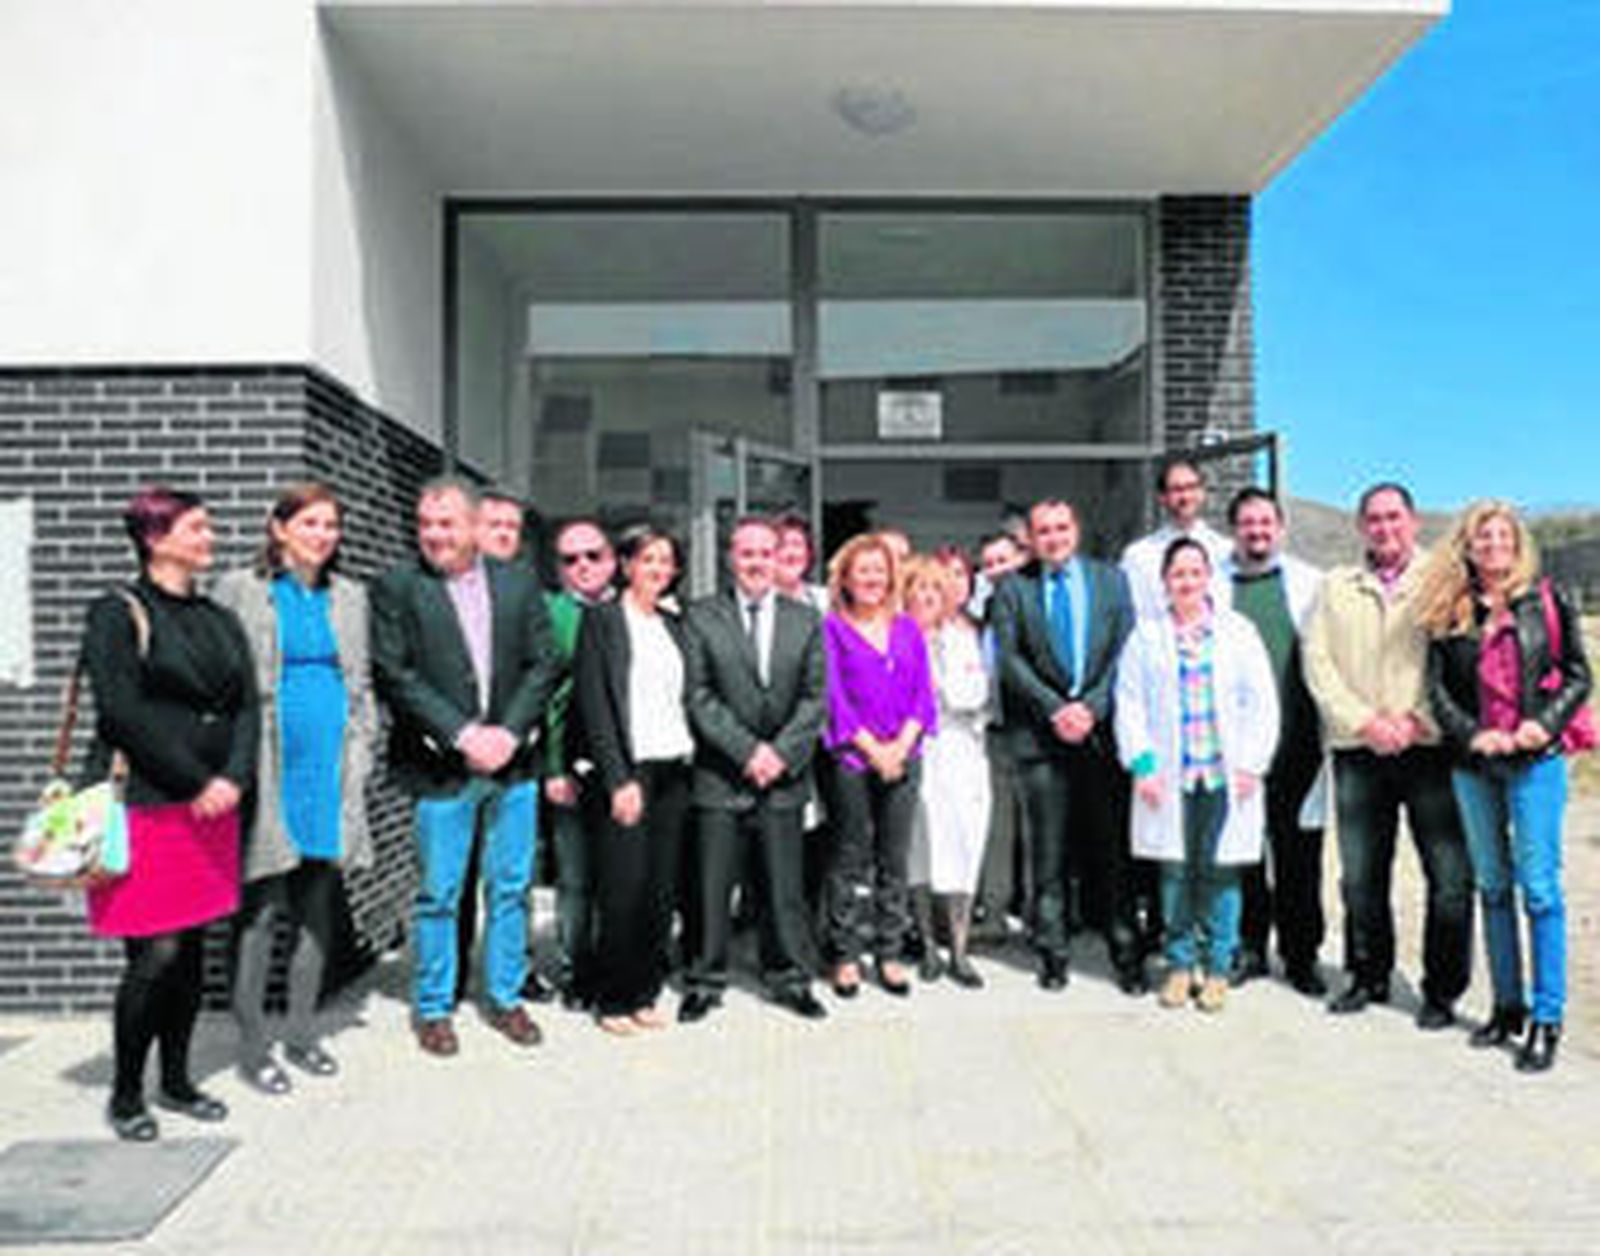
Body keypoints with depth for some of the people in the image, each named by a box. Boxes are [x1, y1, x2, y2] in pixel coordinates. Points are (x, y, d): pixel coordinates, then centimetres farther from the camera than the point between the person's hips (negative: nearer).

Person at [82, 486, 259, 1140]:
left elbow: (248, 707, 8)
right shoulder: (117, 613, -4)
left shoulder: (220, 619, 14)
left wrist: (233, 779, -9)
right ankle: (125, 1094, 12)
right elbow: (125, 713, -13)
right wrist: (196, 784, -13)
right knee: (155, 954, -5)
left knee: (191, 950, 10)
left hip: (211, 809, 6)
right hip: (144, 807, -6)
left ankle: (176, 1081, 23)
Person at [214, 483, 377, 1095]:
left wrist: (359, 759, 9)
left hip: (330, 770, 4)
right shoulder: (241, 590, 1)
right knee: (260, 908, -3)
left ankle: (301, 1032, 22)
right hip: (269, 772, -4)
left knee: (319, 907, 9)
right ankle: (252, 1044, 10)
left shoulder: (349, 596, 14)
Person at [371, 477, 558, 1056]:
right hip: (440, 767, -3)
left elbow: (543, 664, 4)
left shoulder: (519, 583, 7)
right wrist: (462, 735, -15)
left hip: (513, 762, 3)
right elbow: (395, 676, -9)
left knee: (511, 888, 11)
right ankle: (433, 1008, 22)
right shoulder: (397, 589, -3)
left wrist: (509, 732, -8)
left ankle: (505, 997, 27)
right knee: (438, 894, 5)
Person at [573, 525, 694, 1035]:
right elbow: (593, 705, -7)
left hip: (673, 772, 5)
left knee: (662, 892, 7)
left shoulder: (673, 623, 16)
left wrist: (690, 759, 6)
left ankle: (644, 993, 18)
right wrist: (618, 780, -13)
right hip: (627, 770, -5)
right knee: (623, 892, -4)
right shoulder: (601, 619, -1)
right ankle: (612, 999, 10)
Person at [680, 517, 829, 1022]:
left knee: (784, 886, 7)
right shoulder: (702, 617, 2)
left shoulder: (806, 620, 9)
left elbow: (814, 697, 5)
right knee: (711, 886, 3)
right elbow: (699, 697, -4)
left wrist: (781, 752, -8)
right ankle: (705, 981, 18)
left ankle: (788, 978, 21)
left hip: (782, 777, 2)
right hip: (719, 777, -2)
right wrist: (747, 750, -12)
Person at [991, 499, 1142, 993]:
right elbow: (1010, 659, -1)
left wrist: (1091, 706, -8)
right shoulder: (1012, 588, 6)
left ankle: (1127, 954, 10)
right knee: (1049, 853, 3)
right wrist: (1054, 709, -10)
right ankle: (1052, 953, 12)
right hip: (1041, 735, -1)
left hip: (1102, 729, 1)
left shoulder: (1111, 579, 11)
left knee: (1113, 848, 3)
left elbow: (1125, 652, 4)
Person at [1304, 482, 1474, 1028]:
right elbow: (1317, 662, 6)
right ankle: (1369, 976, 24)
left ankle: (1442, 989, 13)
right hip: (1358, 753, 2)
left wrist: (1417, 719, -12)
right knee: (1360, 876, 8)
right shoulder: (1336, 586, 13)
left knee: (1450, 876, -1)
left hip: (1430, 747, -2)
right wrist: (1363, 721, -6)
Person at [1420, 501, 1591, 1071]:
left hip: (1535, 758, -3)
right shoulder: (1448, 612, 7)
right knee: (1492, 886, 10)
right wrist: (1472, 734, -9)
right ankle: (1506, 1006, 20)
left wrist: (1545, 723, -12)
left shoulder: (1547, 600, 3)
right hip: (1473, 763, 3)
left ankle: (1546, 1019, 2)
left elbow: (1578, 675, 3)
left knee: (1539, 888, -5)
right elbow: (1437, 688, 5)